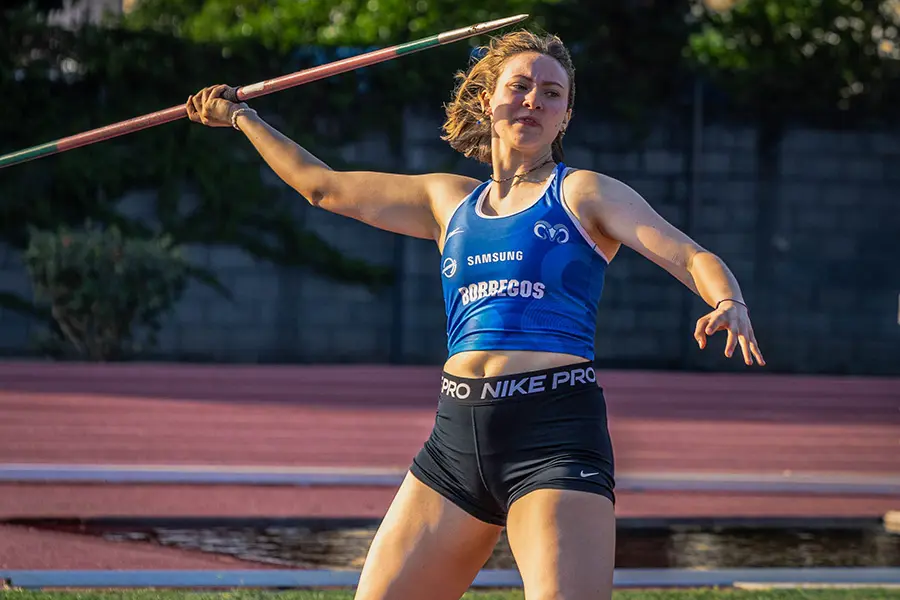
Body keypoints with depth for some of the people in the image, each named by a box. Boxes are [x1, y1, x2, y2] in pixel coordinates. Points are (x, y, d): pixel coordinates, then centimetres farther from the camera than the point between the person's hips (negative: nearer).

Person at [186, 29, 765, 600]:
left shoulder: (585, 193, 6)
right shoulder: (448, 200, 20)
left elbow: (690, 257, -5)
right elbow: (322, 186, 32)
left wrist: (730, 304, -27)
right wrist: (241, 117, 37)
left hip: (557, 436, -5)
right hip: (457, 440, 5)